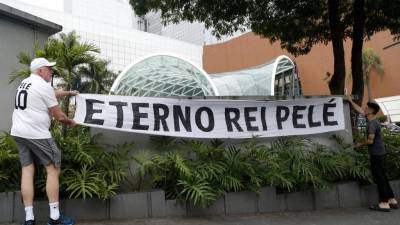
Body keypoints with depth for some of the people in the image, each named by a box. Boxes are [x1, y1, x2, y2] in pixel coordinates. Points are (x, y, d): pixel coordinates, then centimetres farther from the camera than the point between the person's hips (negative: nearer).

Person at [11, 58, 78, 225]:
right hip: (36, 134, -9)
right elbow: (58, 115, -7)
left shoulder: (25, 83, 17)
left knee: (27, 170, 7)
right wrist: (70, 122, 11)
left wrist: (68, 93, 40)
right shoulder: (43, 86, -10)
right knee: (53, 170, -2)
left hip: (18, 132, 9)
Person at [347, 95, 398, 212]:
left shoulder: (372, 124, -18)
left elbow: (370, 141, -21)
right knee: (382, 177, 14)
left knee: (379, 178, -6)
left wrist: (360, 144, -4)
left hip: (376, 154, -9)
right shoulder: (371, 120, 9)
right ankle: (391, 200, 19)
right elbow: (359, 110, 22)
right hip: (378, 153, 9)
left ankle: (384, 203, -2)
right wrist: (351, 101, 28)